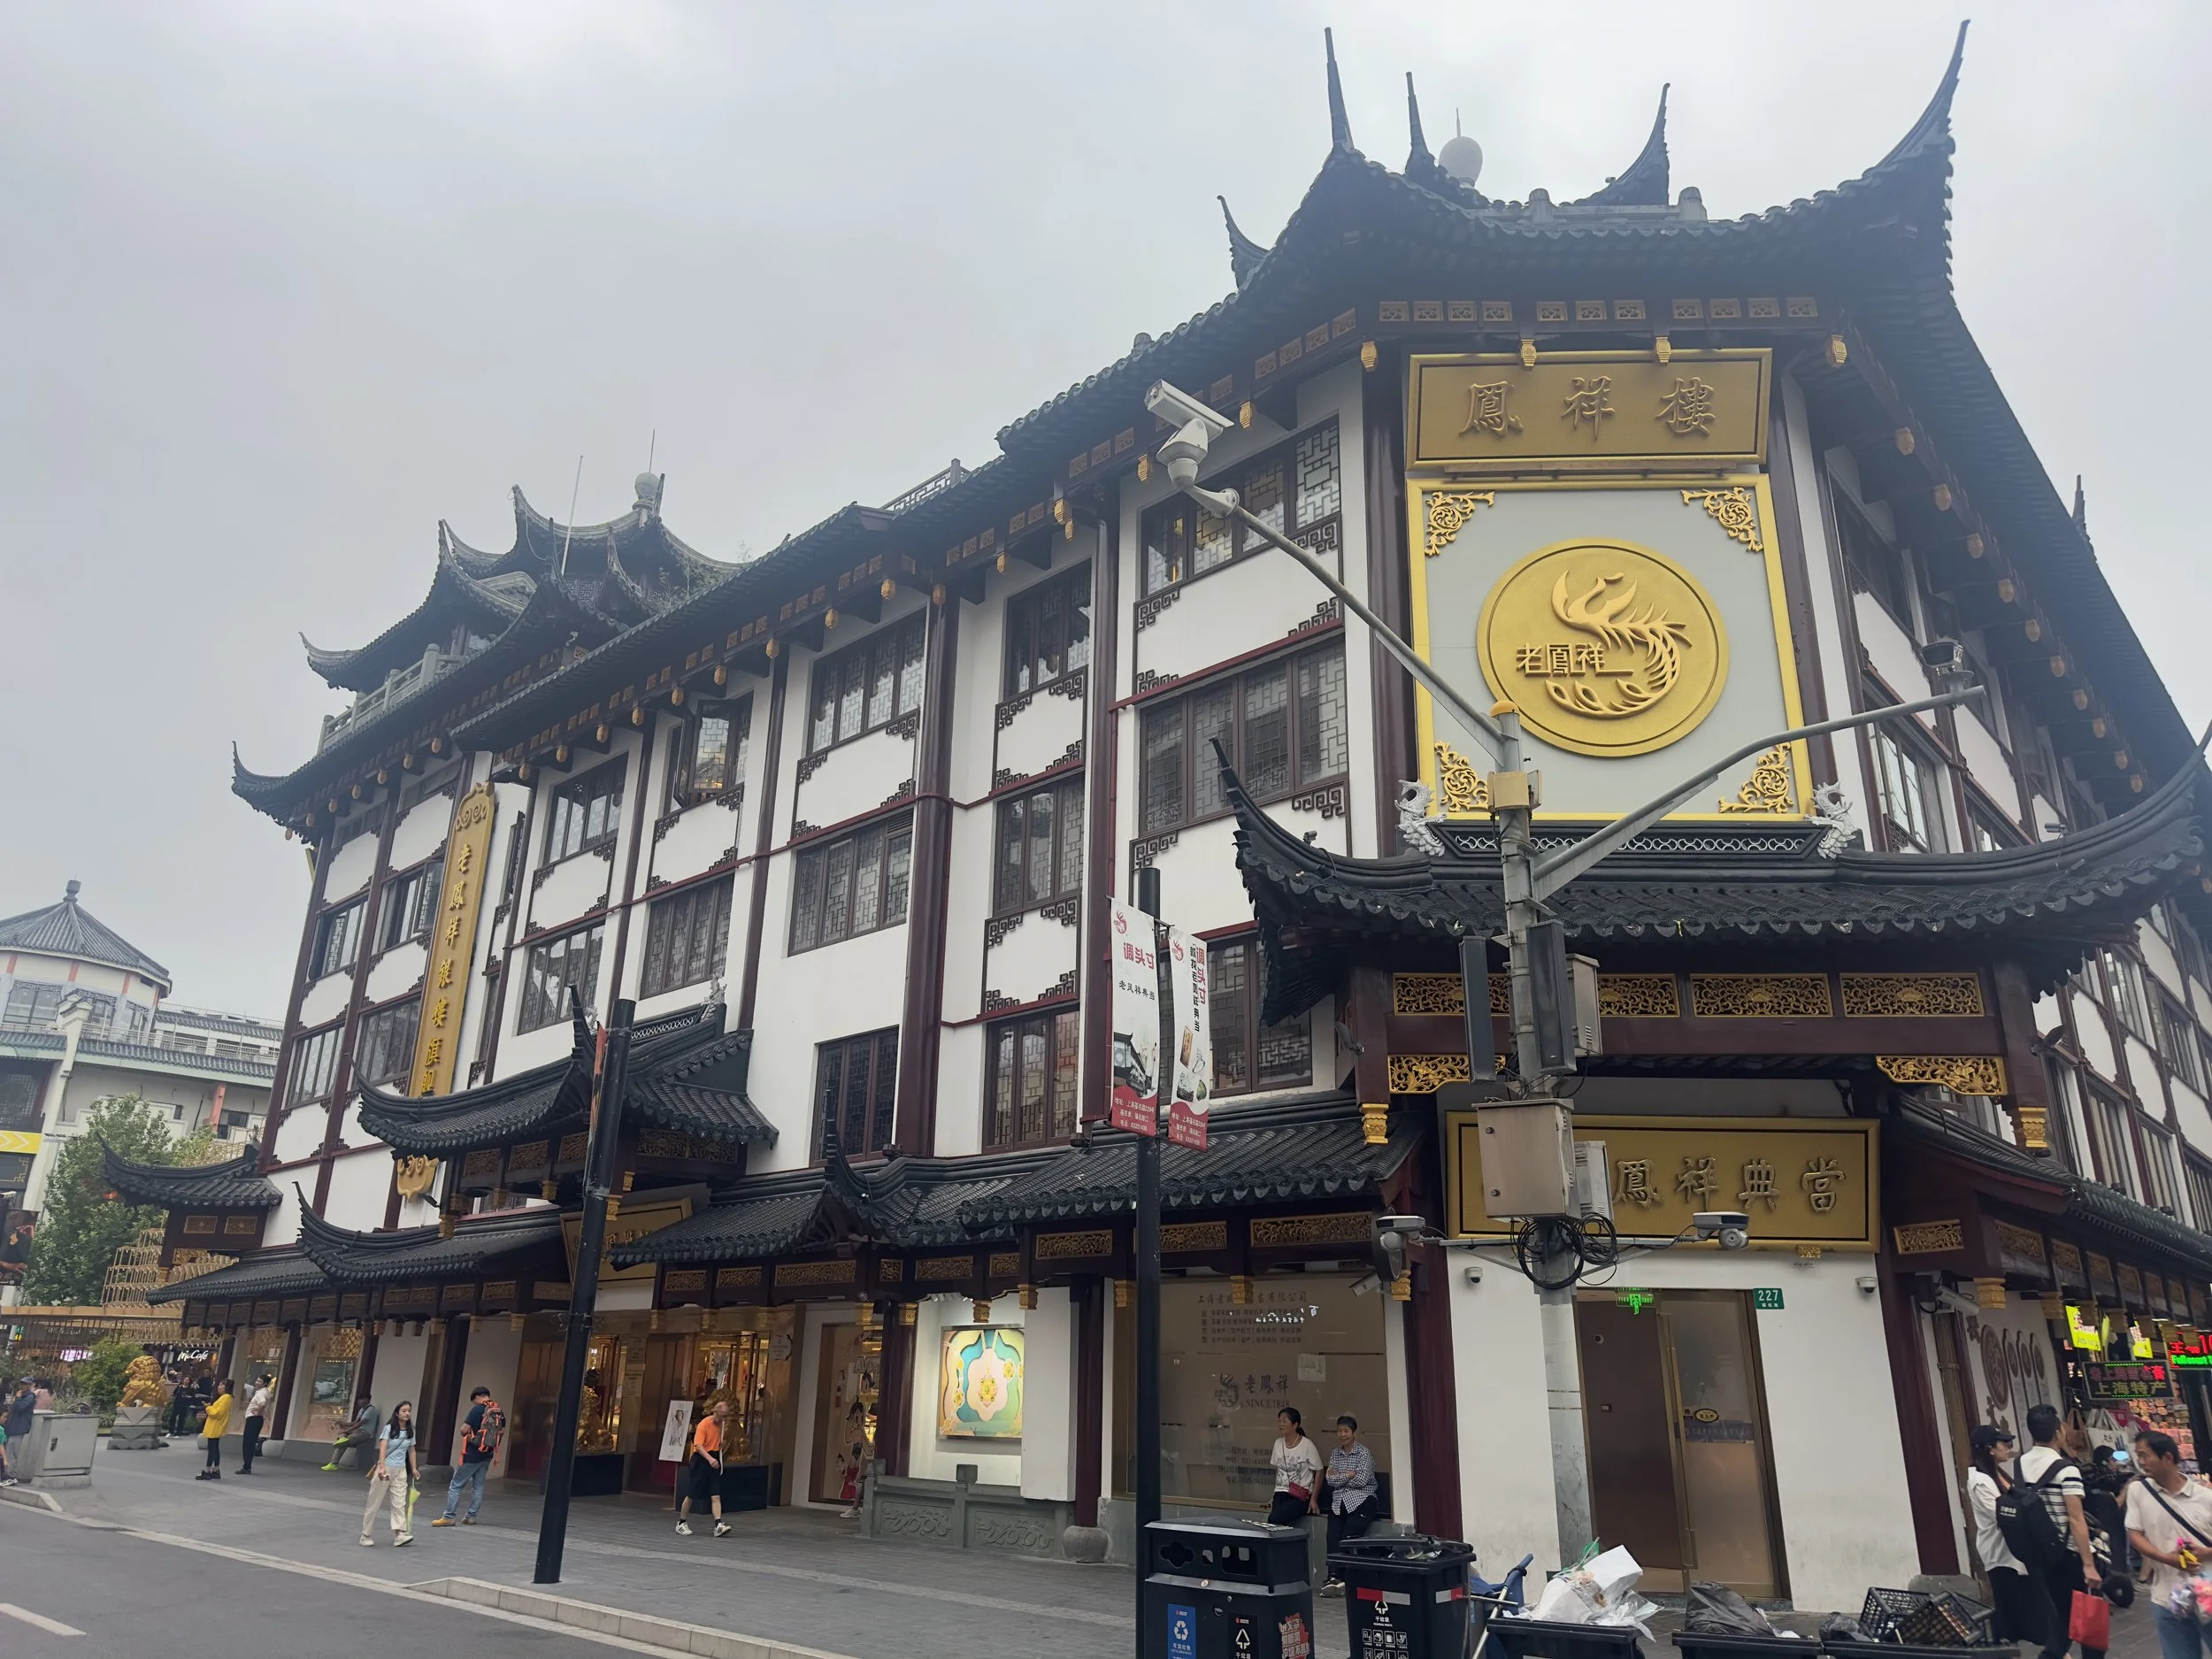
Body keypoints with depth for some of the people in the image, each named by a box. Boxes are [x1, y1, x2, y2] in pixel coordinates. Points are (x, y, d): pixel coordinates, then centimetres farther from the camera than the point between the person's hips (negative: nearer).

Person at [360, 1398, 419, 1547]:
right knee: (374, 1503, 5)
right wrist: (382, 1467, -28)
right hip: (385, 1468, -3)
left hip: (401, 1470, 3)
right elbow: (382, 1448, -17)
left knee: (399, 1503, -9)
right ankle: (366, 1536, 16)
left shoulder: (410, 1431, 7)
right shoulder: (389, 1428, -7)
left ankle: (400, 1535, -18)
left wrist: (414, 1469, 11)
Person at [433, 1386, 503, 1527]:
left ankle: (448, 1517, 2)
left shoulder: (477, 1409, -14)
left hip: (472, 1454, -6)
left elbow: (463, 1430, -16)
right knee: (478, 1485, 13)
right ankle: (471, 1516, 14)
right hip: (488, 1454, 6)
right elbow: (502, 1430, 16)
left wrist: (465, 1431, 4)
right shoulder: (499, 1412, 5)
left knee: (456, 1485, 2)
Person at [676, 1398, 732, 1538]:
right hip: (701, 1460, -5)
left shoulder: (720, 1424, 8)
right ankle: (681, 1523, 23)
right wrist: (710, 1459, -39)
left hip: (714, 1461, 6)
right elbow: (699, 1445, -25)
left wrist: (726, 1429, 3)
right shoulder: (704, 1424, -15)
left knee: (716, 1495, -5)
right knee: (691, 1495, 5)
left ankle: (719, 1526, -12)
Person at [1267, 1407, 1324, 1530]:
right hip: (1281, 1493, 5)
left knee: (1274, 1519, -27)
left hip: (1301, 1496, -5)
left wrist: (1313, 1499, -8)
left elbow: (1319, 1472, -4)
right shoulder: (1278, 1443, 8)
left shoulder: (1307, 1445, -9)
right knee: (1274, 1520, -22)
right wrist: (1274, 1496, 14)